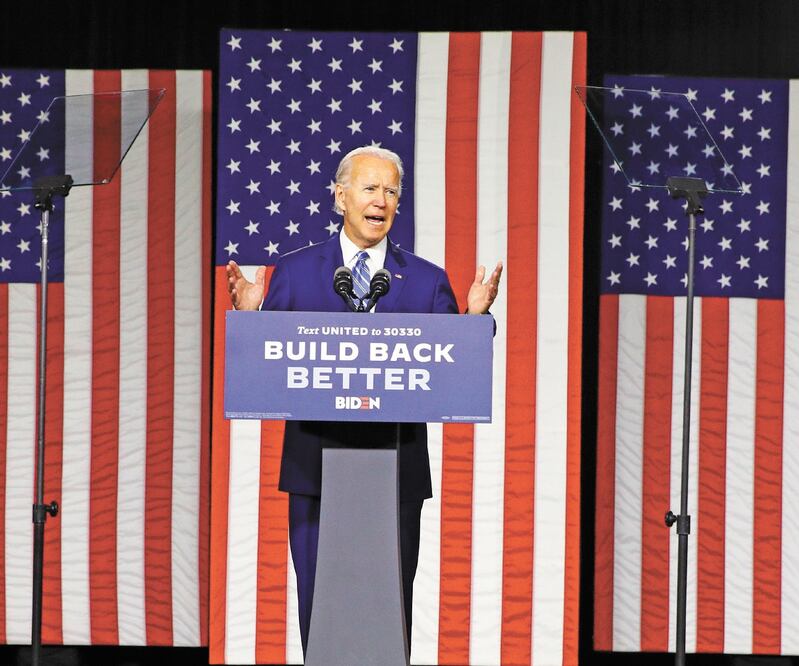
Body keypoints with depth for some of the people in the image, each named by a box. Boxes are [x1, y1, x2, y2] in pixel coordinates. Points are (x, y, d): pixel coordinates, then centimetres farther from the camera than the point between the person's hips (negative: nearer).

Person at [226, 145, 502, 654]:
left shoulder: (428, 282, 7)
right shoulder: (295, 273, 5)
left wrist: (475, 318, -12)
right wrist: (249, 316, -15)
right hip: (317, 472, 0)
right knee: (319, 604, 4)